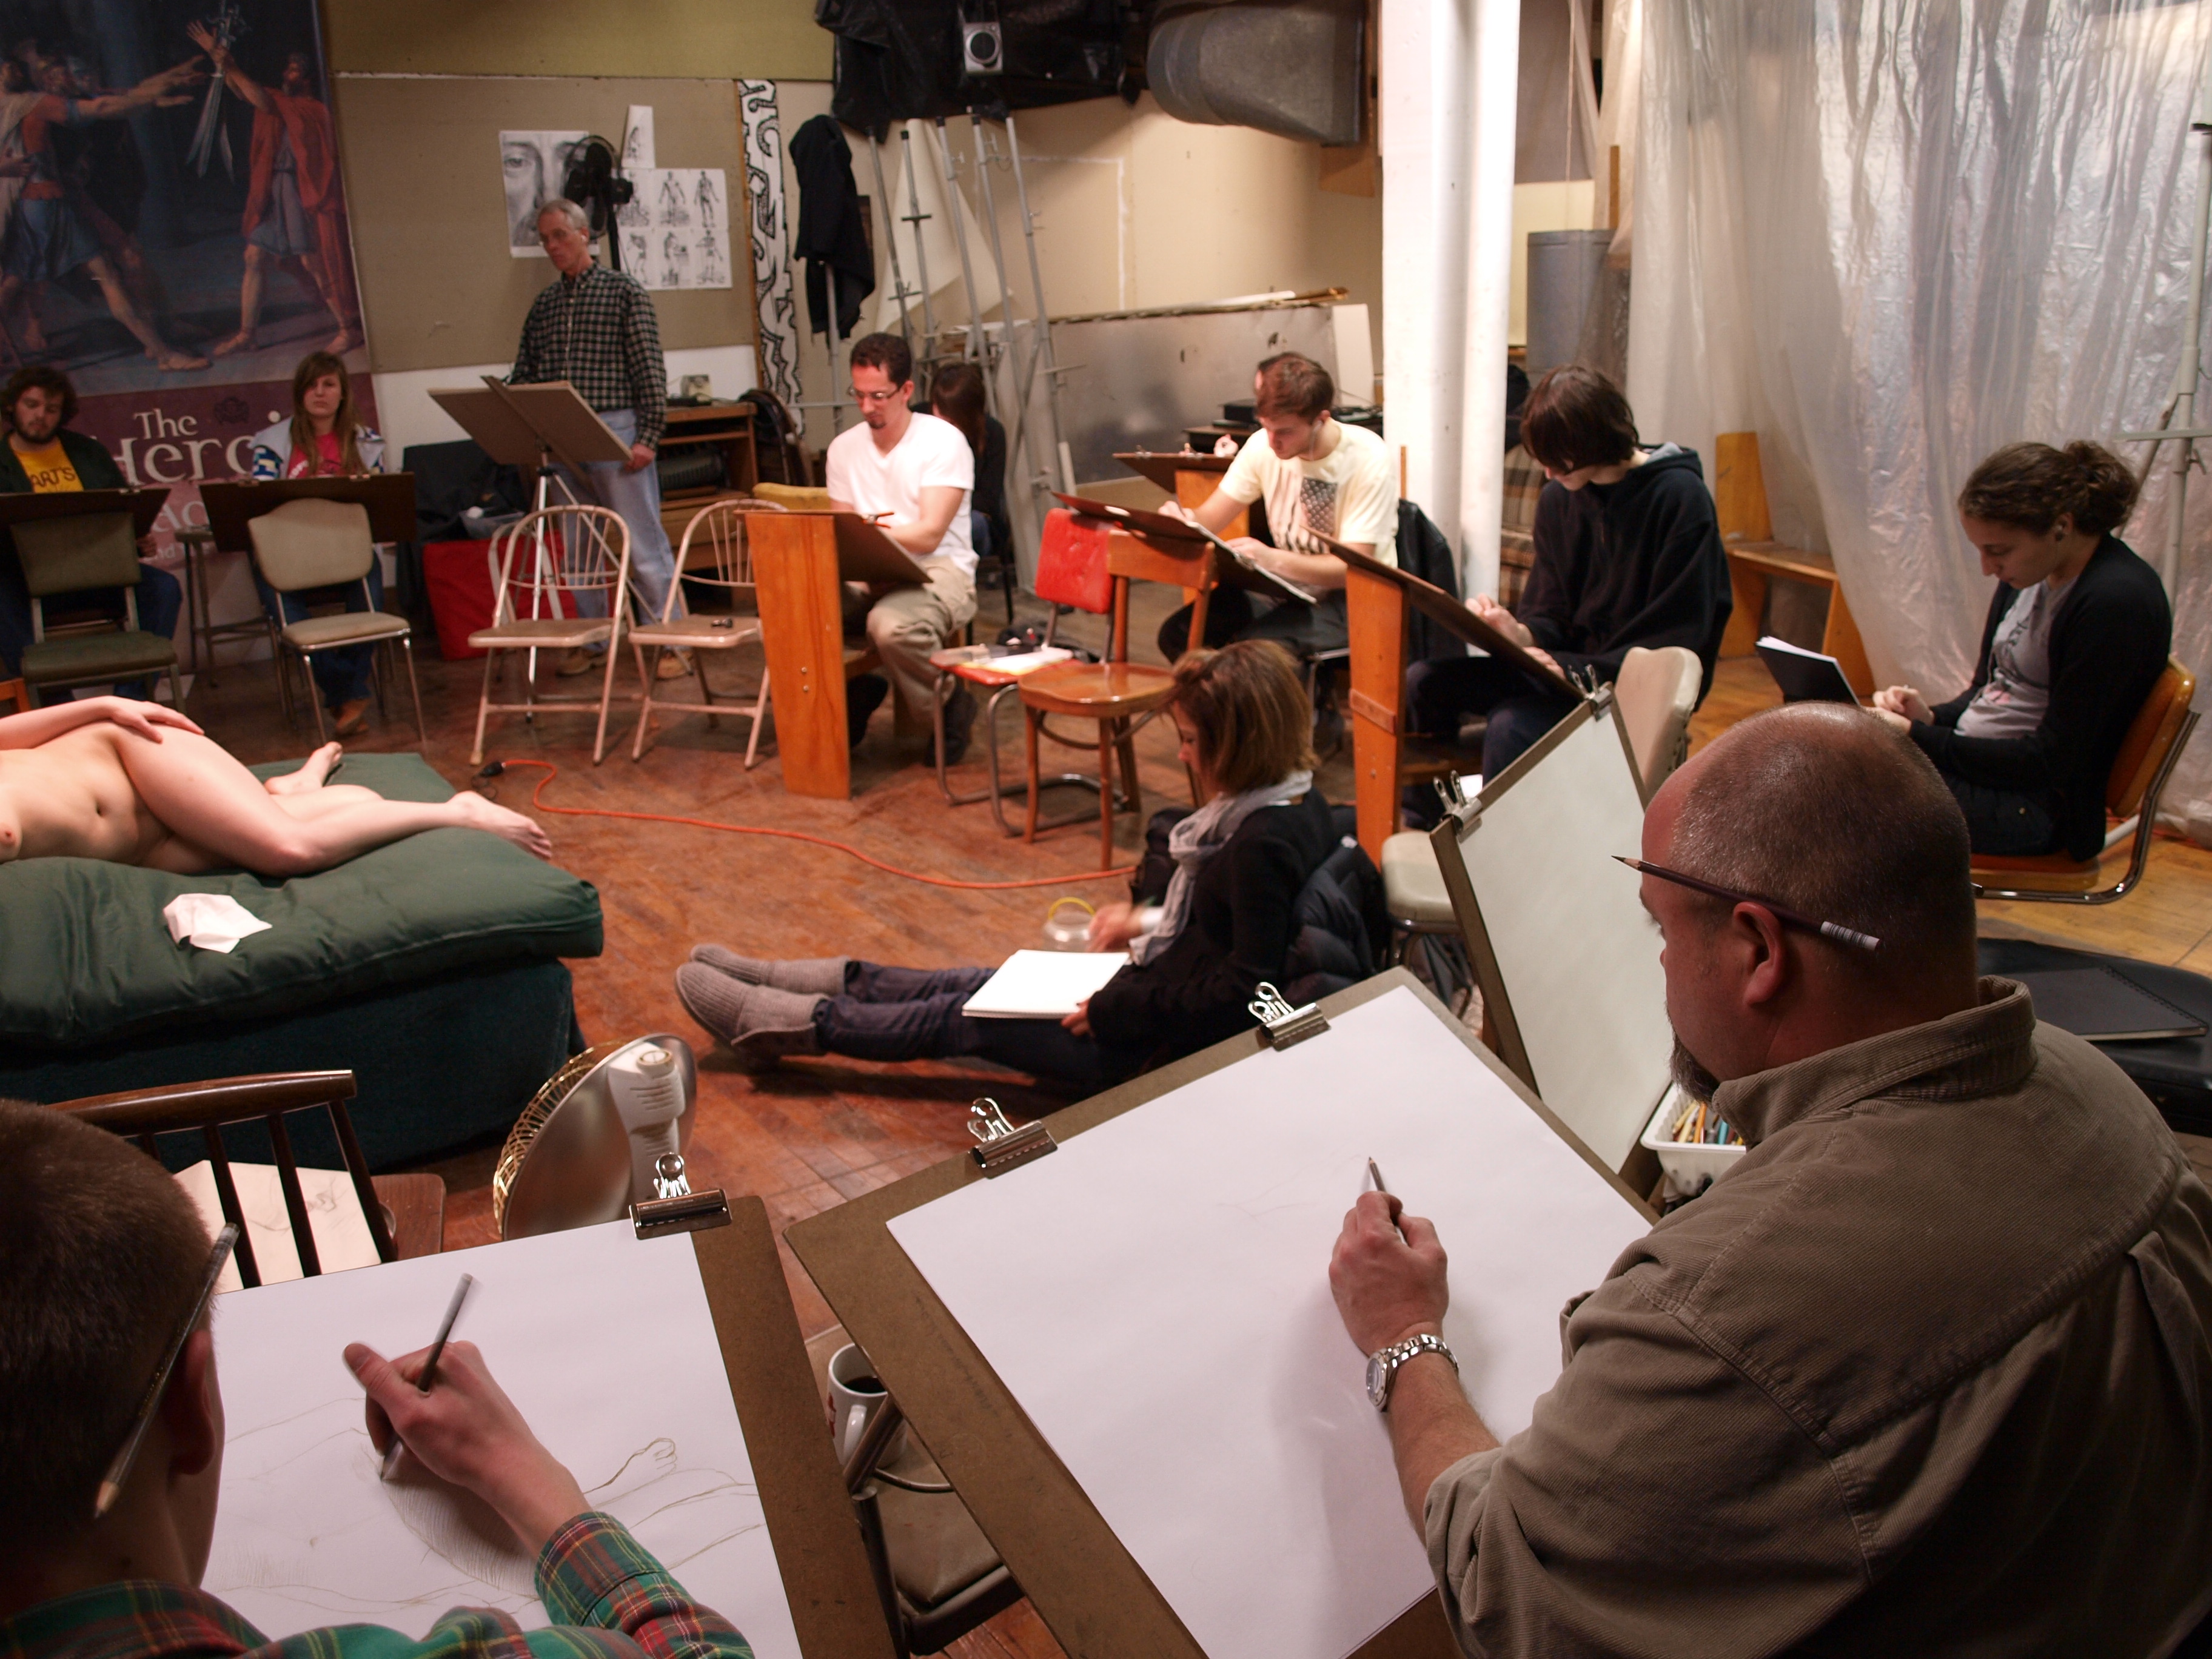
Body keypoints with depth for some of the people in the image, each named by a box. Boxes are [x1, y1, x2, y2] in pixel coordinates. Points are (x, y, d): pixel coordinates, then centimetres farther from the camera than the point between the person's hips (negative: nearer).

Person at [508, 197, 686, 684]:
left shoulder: (624, 291, 1)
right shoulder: (543, 306, 16)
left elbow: (650, 370, -4)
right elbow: (524, 377, 16)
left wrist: (648, 437, -12)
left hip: (616, 432, -5)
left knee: (644, 543, -5)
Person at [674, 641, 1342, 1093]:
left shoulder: (1264, 843, -29)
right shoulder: (1294, 803, 0)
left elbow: (1244, 992, -29)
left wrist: (1115, 1010, -21)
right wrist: (1146, 915, 7)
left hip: (1170, 1044, -9)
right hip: (1171, 983, 9)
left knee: (967, 1017, 3)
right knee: (979, 986, 14)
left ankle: (785, 1021, 18)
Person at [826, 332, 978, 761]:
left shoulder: (944, 441, -6)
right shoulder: (844, 447, 12)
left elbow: (929, 536, -16)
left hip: (939, 570, -5)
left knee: (892, 624, -39)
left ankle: (949, 707, -8)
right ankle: (854, 692, 4)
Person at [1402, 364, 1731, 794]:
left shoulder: (1679, 498, -13)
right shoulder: (1559, 498, 7)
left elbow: (1679, 640, -15)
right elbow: (1550, 618, 8)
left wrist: (1578, 670, -24)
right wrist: (1519, 633, -16)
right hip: (1571, 667, 7)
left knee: (1512, 726, -32)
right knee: (1425, 681, -9)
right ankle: (1425, 822, 5)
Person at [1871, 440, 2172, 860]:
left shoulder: (2117, 601, -20)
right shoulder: (2028, 574, 6)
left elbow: (2055, 760, -19)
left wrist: (1920, 739, -19)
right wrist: (1932, 717, -4)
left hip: (2038, 805, -9)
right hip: (1975, 760, 9)